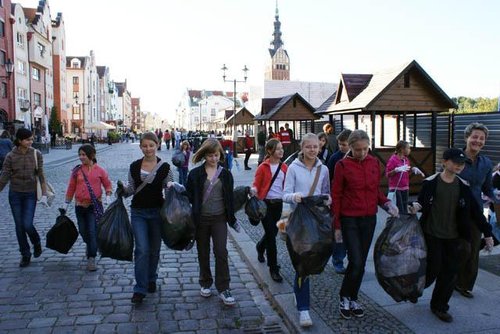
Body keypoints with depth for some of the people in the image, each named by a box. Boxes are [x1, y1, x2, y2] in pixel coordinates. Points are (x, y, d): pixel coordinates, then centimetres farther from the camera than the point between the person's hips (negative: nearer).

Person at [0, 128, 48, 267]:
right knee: (19, 226, 7)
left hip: (30, 194, -1)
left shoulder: (36, 154, -6)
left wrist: (44, 195, -8)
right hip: (15, 194, 1)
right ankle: (25, 255, 21)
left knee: (27, 224, -9)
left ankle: (36, 243, 23)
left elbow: (41, 175, -4)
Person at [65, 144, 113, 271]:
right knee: (83, 231, 14)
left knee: (93, 231, -10)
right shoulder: (77, 171, 3)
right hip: (80, 206, 3)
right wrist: (67, 203, 11)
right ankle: (90, 246, 45)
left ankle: (91, 258, -4)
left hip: (95, 205, -3)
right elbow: (71, 188, 9)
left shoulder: (100, 170, -2)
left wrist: (108, 196, -10)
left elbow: (108, 185, 6)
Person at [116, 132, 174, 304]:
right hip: (138, 212, 0)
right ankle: (140, 289, -1)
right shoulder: (134, 166, 1)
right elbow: (131, 189, 8)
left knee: (154, 249, 13)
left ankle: (151, 279, 36)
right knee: (142, 249, -9)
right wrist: (123, 190, -13)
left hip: (157, 212, 0)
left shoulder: (165, 167, -4)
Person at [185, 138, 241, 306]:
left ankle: (223, 289, 4)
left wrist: (231, 218, 6)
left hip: (219, 218, 0)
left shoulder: (225, 174, 3)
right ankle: (205, 283, 30)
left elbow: (229, 197, 7)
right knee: (203, 253, 12)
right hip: (201, 219, 0)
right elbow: (189, 196, 0)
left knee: (221, 253, -6)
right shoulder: (195, 174, -1)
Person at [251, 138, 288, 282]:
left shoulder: (284, 167, 6)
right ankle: (274, 269, 4)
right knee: (271, 235, -6)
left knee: (272, 232, 18)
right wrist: (253, 190, -28)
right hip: (265, 203, -5)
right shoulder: (263, 167, -7)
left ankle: (260, 247, 51)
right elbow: (256, 184, -7)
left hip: (278, 203, 5)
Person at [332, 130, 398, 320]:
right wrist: (337, 225, -6)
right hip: (350, 220, -4)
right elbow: (336, 196, -6)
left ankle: (353, 299, 27)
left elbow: (376, 190, 14)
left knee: (361, 262, 11)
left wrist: (386, 203, -6)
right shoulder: (343, 165, -9)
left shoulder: (374, 162, 4)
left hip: (369, 219, 5)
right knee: (356, 262, -8)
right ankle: (344, 298, 15)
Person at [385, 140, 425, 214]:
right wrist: (397, 170, -27)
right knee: (399, 211, -11)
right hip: (395, 189, -7)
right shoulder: (392, 159, -11)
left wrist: (413, 169, 7)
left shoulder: (406, 159, 10)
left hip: (405, 188, 7)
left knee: (405, 210, 9)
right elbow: (387, 174, -13)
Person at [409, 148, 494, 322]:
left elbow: (475, 210, 8)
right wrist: (416, 206, -26)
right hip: (432, 234, -4)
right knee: (433, 268, -3)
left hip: (453, 236, 4)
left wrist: (487, 233, 9)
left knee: (450, 272, 6)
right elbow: (422, 202, -2)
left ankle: (439, 306, 24)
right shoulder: (431, 182, -8)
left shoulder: (463, 186, 3)